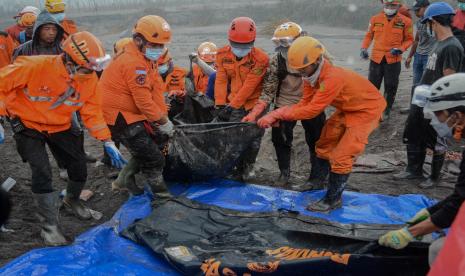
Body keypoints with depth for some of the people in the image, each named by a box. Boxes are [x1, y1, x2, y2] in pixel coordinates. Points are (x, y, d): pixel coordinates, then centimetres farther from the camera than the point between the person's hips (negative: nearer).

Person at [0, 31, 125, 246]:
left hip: (60, 127, 5)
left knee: (79, 168, 6)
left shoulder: (89, 79, -16)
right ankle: (49, 225, 0)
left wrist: (108, 142, -12)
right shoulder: (35, 67, -32)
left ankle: (72, 200, 39)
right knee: (42, 172, -17)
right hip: (28, 125, -4)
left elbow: (92, 112, -7)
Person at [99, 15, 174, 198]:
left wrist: (163, 118, -4)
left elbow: (157, 90, 2)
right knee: (153, 158, -10)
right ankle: (161, 196, 1)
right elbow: (144, 100, -24)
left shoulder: (146, 58, 10)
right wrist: (163, 122, -13)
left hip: (129, 113, 10)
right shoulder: (134, 63, -22)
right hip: (119, 115, -10)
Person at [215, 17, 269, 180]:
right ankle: (238, 168, 17)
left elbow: (249, 86, -19)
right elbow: (221, 81, -2)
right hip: (233, 105, 3)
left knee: (253, 139, 3)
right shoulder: (223, 55, -1)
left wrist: (232, 106, -20)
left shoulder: (260, 59, -17)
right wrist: (220, 105, -11)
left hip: (254, 104, -3)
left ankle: (247, 166, 27)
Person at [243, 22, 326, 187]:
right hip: (284, 104, 2)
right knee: (280, 138, 4)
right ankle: (284, 173, 25)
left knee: (316, 140, 6)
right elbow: (268, 91, -10)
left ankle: (317, 175, 26)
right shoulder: (276, 61, -12)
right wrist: (254, 114, -21)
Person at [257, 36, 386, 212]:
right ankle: (318, 181, 34)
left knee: (341, 156, -11)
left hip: (367, 110, -9)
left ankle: (333, 199, 6)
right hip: (347, 110, 9)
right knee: (324, 145, 14)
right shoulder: (312, 75, -10)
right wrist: (276, 115, -22)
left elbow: (312, 110, -34)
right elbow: (304, 104, -10)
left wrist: (279, 114, -30)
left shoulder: (332, 78, -37)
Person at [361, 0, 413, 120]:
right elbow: (369, 35, 13)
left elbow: (409, 39, 4)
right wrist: (364, 48, 0)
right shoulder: (375, 19, 1)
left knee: (390, 87, 9)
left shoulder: (405, 21, -4)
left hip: (393, 60, -1)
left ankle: (386, 110, 23)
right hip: (376, 58, 1)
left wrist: (400, 49, -13)